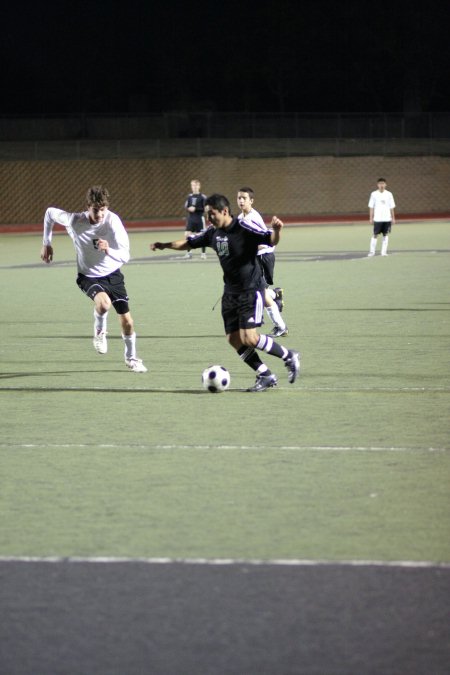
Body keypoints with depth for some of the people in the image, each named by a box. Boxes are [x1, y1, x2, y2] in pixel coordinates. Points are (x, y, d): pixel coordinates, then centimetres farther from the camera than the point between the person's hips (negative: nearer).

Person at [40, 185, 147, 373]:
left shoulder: (113, 221, -24)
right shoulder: (74, 221, -23)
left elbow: (125, 256, -27)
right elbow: (50, 212, -2)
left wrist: (109, 250, -48)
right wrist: (46, 243, 4)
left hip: (112, 274, 2)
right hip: (89, 276, -2)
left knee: (126, 320, 3)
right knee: (103, 303, -34)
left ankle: (131, 358, 31)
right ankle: (100, 332, -1)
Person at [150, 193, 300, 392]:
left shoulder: (245, 228, -15)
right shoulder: (213, 233, 6)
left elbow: (272, 241, -22)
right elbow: (189, 243, 20)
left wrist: (276, 230, -44)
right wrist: (165, 245, 9)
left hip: (251, 290, -7)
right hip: (230, 292, 7)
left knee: (249, 338, -17)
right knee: (234, 339, 0)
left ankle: (289, 357, 3)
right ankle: (265, 376, 10)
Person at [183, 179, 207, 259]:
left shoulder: (202, 197, -9)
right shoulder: (189, 196, 5)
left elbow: (205, 208, -12)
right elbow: (186, 206, 8)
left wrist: (195, 209, -21)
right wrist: (188, 208, -14)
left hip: (200, 219, -4)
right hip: (191, 218, 4)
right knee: (187, 235, -2)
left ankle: (203, 253, 14)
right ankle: (189, 252, 12)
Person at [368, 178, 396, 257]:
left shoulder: (389, 194, 4)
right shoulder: (374, 194, 1)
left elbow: (391, 207, 7)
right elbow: (371, 207, 2)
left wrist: (393, 218, 5)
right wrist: (371, 218, -3)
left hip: (387, 218, 2)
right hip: (377, 219, -2)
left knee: (386, 234, 3)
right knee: (375, 235, -2)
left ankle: (384, 251, 8)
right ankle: (372, 251, 3)